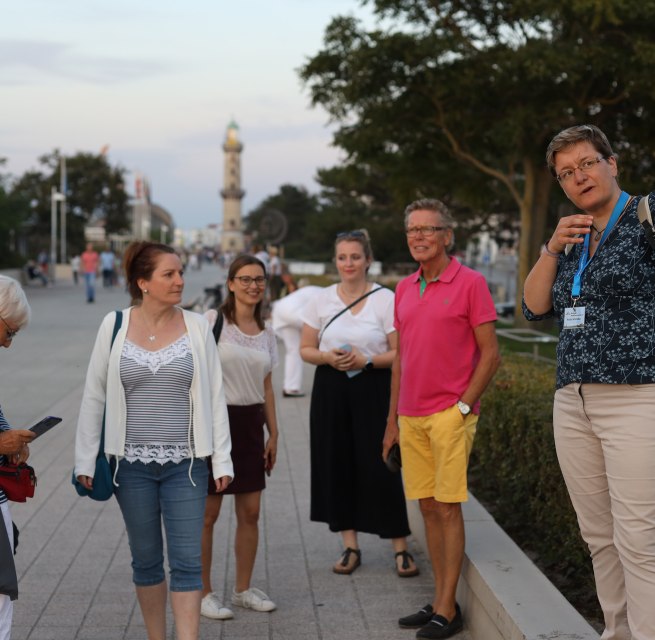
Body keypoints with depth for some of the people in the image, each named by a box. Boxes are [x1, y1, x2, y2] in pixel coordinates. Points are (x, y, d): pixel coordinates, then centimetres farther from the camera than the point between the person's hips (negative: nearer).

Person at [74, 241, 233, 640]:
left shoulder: (196, 327, -1)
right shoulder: (115, 326, -2)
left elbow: (215, 396, 2)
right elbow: (94, 396, 3)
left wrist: (222, 459, 0)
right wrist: (86, 459, 1)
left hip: (185, 464, 0)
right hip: (132, 464, 1)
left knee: (186, 562, -2)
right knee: (146, 559, 13)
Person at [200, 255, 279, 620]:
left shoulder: (267, 332, 11)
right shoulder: (213, 320, -6)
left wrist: (273, 434, 14)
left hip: (251, 424, 5)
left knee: (251, 512, 8)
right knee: (208, 513, 1)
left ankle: (244, 589, 23)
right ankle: (204, 593, 14)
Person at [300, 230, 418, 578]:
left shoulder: (386, 299, -4)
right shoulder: (321, 300, 6)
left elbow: (399, 353, -4)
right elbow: (306, 349, 9)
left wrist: (366, 360, -19)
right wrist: (329, 357, -11)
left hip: (373, 390, -3)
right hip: (331, 390, 3)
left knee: (380, 466, -4)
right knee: (337, 464, 6)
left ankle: (400, 547, 6)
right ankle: (350, 545, 19)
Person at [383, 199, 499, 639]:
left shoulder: (470, 283, -5)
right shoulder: (404, 289, 13)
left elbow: (490, 354, -6)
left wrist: (463, 406, -12)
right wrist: (393, 420, 16)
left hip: (451, 414, -6)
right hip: (412, 417, 6)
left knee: (448, 507, -4)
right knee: (428, 507, 9)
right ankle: (441, 601, 18)